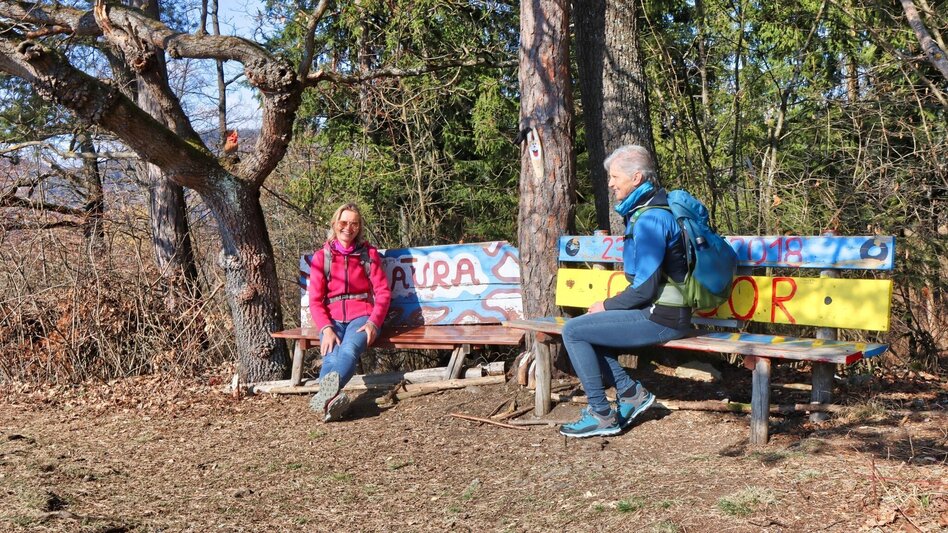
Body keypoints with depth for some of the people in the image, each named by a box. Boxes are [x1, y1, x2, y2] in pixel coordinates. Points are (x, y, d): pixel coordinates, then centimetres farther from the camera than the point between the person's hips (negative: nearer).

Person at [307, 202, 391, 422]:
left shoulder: (368, 253, 12)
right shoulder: (321, 257, 11)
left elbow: (383, 292, 6)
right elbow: (315, 300, 5)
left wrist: (373, 323, -13)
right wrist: (326, 328, -14)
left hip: (361, 316, -1)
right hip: (332, 319, 2)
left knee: (349, 350, -35)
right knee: (331, 355, -32)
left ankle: (325, 394, -62)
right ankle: (333, 398, -59)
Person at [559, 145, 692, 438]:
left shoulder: (650, 219, -19)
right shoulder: (644, 211, 13)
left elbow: (645, 287, -21)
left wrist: (607, 306, -7)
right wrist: (613, 305, 10)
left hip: (660, 319, -10)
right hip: (656, 311, 10)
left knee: (573, 331, -11)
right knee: (584, 327, 14)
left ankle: (602, 414, -3)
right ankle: (630, 391, 12)